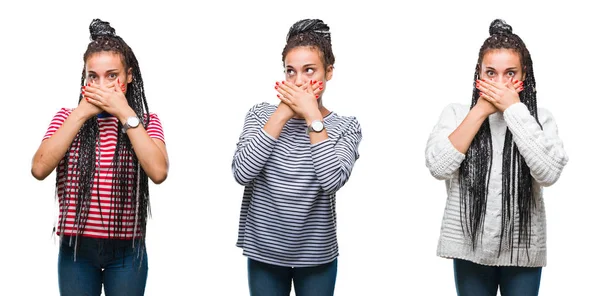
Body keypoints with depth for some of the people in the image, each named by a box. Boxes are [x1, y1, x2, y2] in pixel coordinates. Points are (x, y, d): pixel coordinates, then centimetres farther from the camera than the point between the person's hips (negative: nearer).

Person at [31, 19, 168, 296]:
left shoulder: (146, 121, 1)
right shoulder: (68, 117, 2)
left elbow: (158, 172, -18)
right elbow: (39, 169, -13)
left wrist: (125, 113, -16)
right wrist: (82, 113, -13)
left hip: (127, 250, 0)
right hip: (76, 248, 1)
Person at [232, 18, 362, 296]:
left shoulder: (345, 126, -4)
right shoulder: (261, 114, -1)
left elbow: (333, 181, -21)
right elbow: (242, 172, -15)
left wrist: (312, 115, -19)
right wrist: (283, 113, -16)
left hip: (316, 255, -1)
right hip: (264, 251, 1)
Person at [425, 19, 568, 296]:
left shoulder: (539, 119, -1)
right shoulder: (456, 114, 1)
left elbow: (548, 174, -18)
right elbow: (438, 167, -14)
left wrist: (514, 110, -15)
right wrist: (481, 111, -12)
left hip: (523, 250, 0)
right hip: (470, 247, 0)